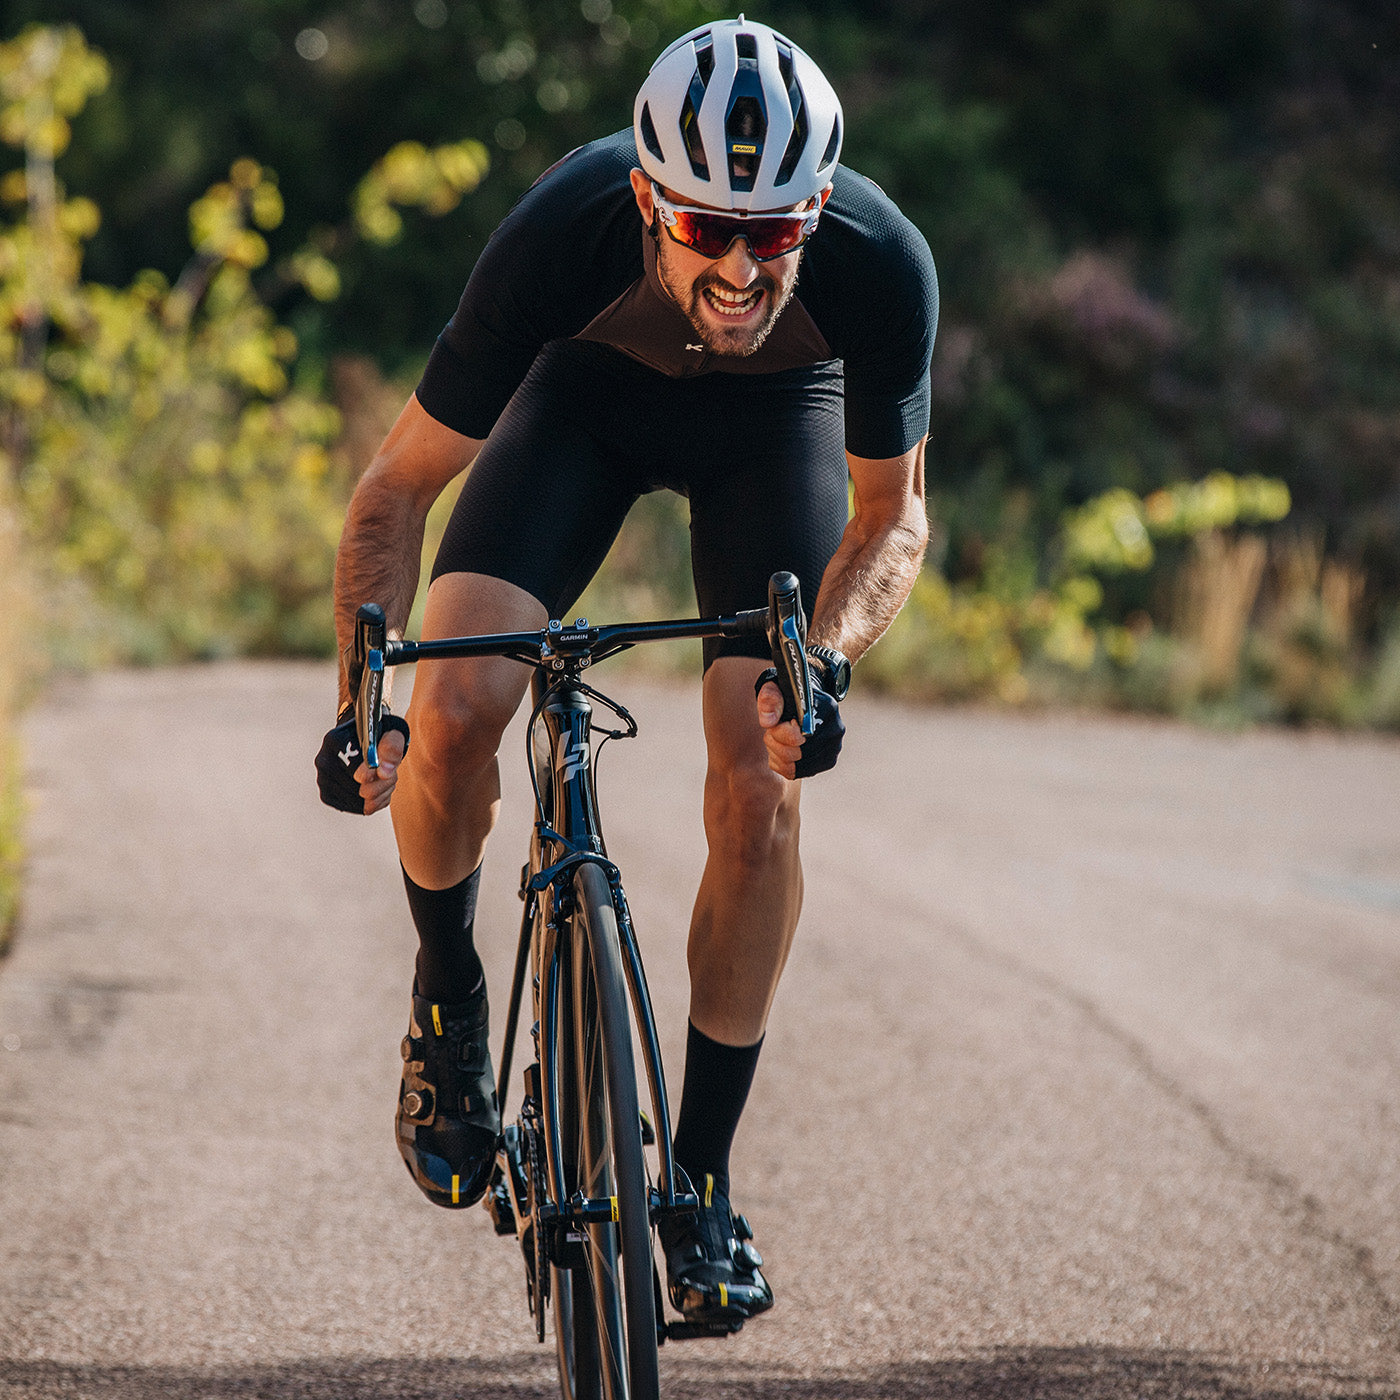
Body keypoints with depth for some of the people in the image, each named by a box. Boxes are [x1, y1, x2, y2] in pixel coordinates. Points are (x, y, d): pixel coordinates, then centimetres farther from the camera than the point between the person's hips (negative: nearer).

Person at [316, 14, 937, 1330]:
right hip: (591, 392, 0)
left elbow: (892, 517, -18)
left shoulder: (879, 265, -36)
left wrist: (825, 658, -37)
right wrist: (358, 705, -34)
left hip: (775, 419, 0)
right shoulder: (561, 237, -38)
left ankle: (700, 1179, 1)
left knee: (759, 793, -14)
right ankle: (449, 1000, 7)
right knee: (455, 710, -23)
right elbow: (397, 490, -25)